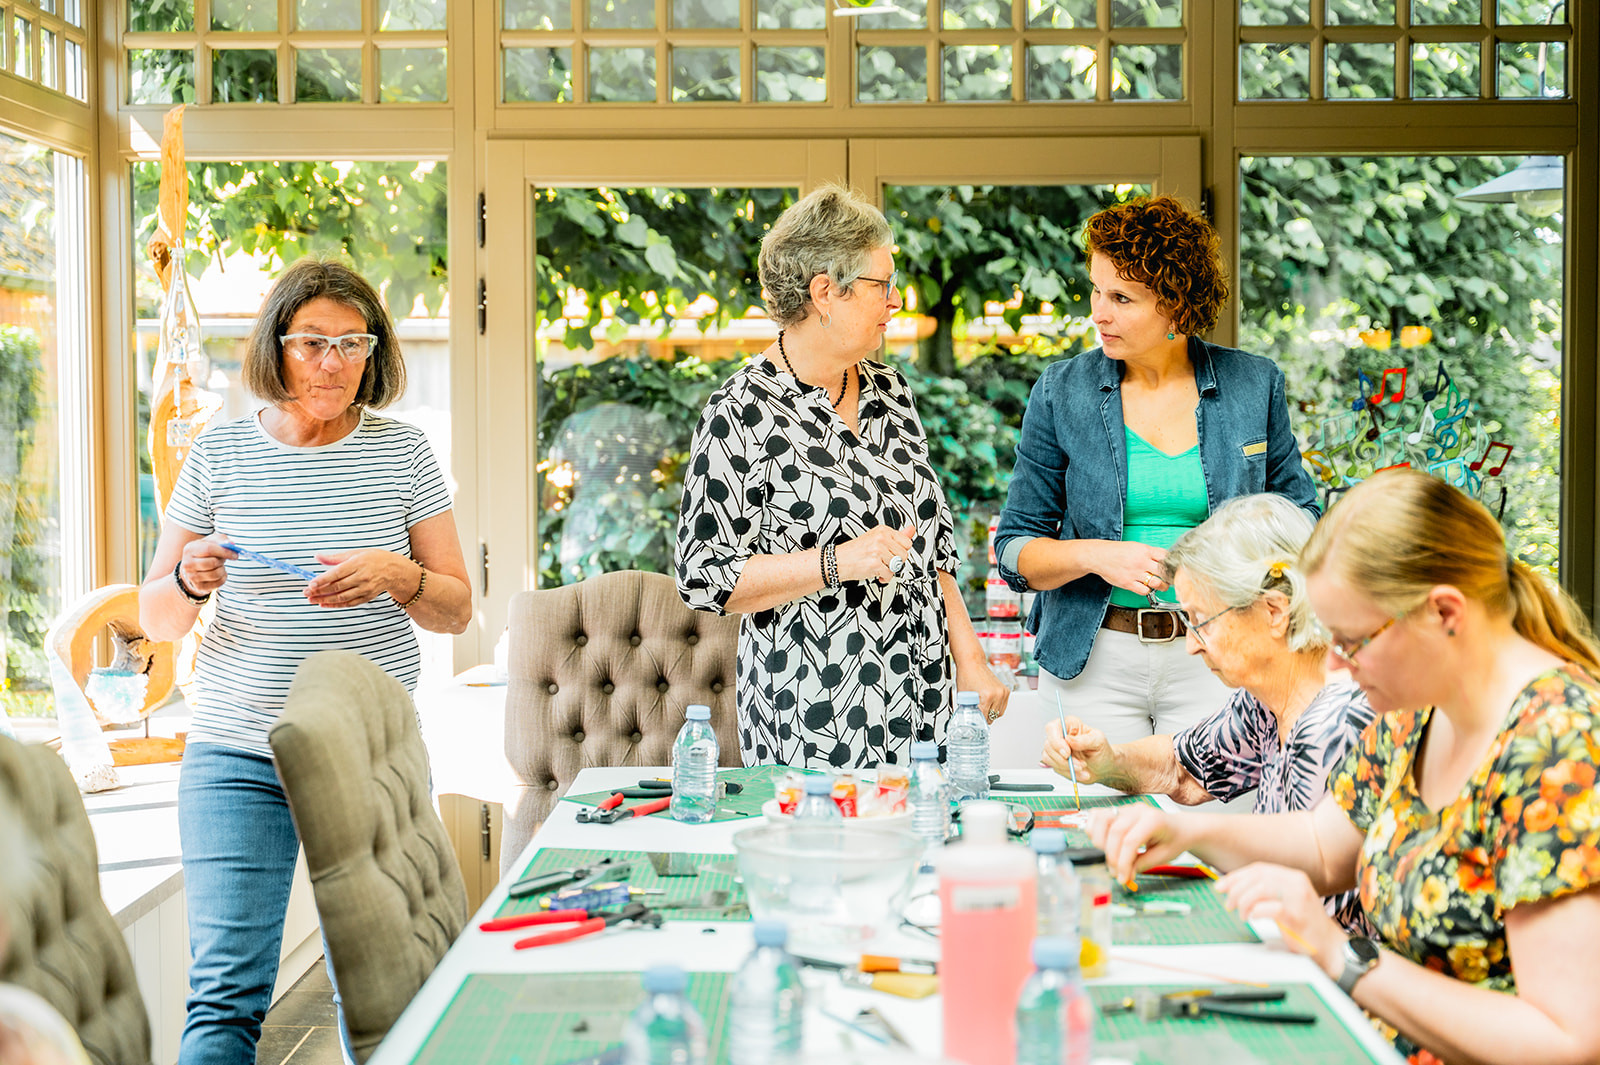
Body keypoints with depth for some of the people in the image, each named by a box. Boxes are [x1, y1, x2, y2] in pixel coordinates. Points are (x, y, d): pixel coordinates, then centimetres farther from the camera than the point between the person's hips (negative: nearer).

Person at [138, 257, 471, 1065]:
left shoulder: (402, 453, 4)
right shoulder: (219, 456, 4)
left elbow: (456, 611, 6)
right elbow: (156, 620, 9)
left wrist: (397, 576, -15)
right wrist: (190, 581, -13)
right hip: (238, 753, 0)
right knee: (225, 995, -8)